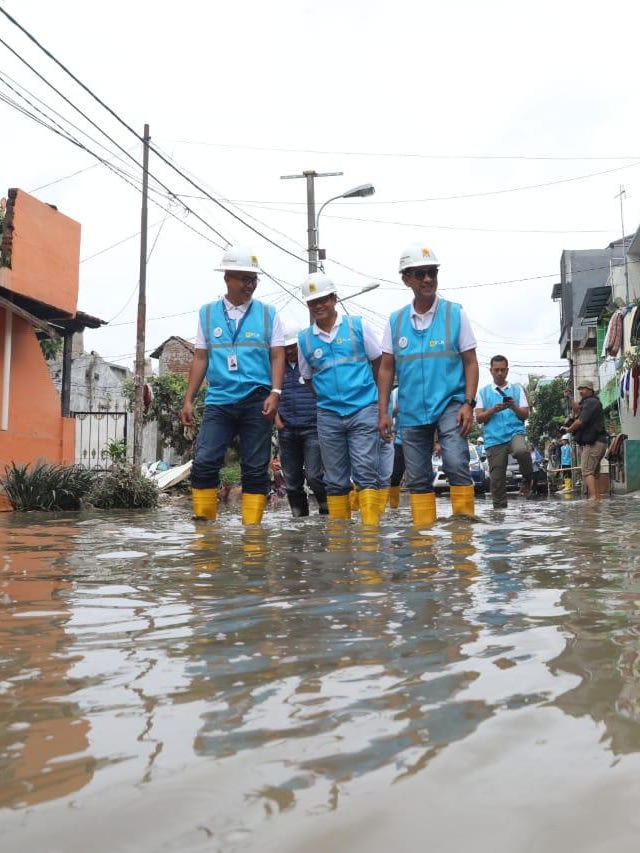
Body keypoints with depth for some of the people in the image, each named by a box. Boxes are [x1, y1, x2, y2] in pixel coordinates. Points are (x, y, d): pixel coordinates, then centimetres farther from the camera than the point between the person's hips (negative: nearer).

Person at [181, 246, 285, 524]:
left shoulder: (267, 314, 7)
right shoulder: (208, 313, 11)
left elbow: (278, 356, 3)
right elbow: (200, 358, 11)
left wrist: (275, 392, -11)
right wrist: (188, 400, 6)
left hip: (256, 401, -1)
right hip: (219, 400, 1)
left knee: (256, 469, 2)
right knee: (204, 463, -8)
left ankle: (251, 525, 8)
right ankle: (203, 522, 2)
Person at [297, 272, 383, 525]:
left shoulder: (358, 326, 1)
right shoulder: (304, 339, 6)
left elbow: (379, 363, 9)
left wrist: (374, 396, 13)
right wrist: (328, 398, 14)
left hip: (363, 411, -3)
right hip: (328, 416, 3)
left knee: (365, 473, -9)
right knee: (335, 480, 7)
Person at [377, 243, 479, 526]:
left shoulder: (455, 313, 0)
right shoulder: (395, 320, 6)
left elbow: (470, 363, 0)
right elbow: (386, 369, 9)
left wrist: (469, 403, -10)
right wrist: (382, 412, 3)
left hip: (450, 404, -3)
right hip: (411, 411, 3)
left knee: (456, 464, -19)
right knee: (417, 479, 7)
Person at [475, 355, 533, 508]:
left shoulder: (517, 389, 13)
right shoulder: (483, 392, 12)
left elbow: (525, 415, 8)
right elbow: (479, 418, 5)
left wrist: (514, 407, -12)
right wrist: (493, 410, -12)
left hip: (515, 433, -1)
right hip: (494, 439, 1)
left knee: (521, 451, -34)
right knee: (496, 477, -1)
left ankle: (527, 479, -6)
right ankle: (499, 507, 10)